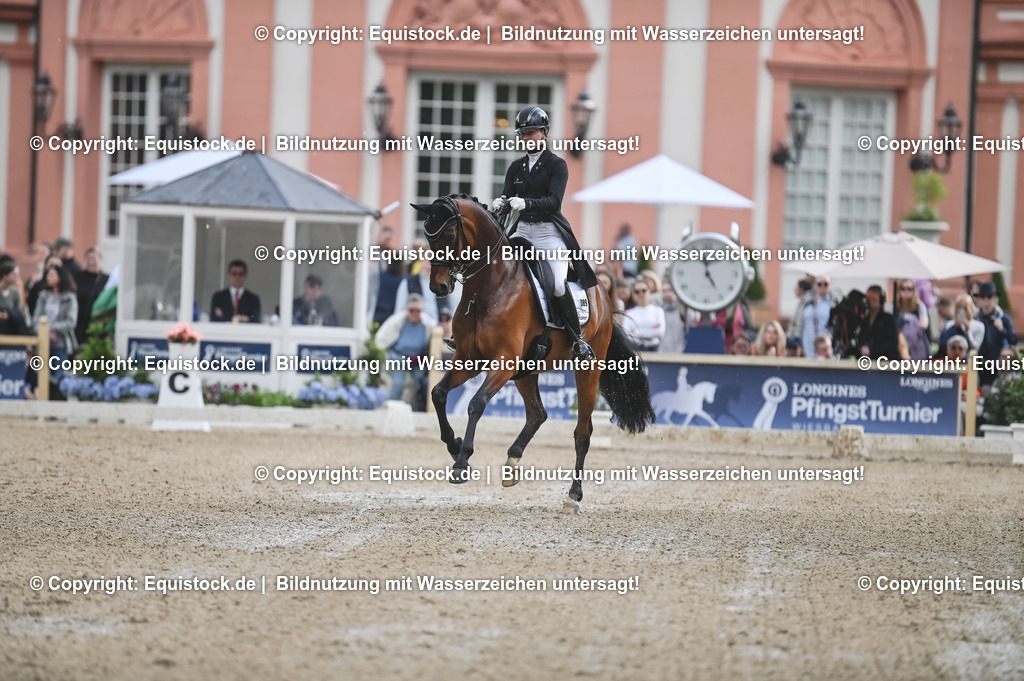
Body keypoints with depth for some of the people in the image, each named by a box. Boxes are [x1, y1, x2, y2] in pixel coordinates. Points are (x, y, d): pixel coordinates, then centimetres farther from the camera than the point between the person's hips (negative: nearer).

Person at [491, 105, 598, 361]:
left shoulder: (557, 165, -2)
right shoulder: (516, 167, 14)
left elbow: (554, 201, -15)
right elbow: (507, 195, 4)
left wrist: (525, 203, -32)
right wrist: (500, 203, -21)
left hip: (549, 231, -5)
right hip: (522, 230, 6)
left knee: (558, 285, -21)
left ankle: (579, 340, -10)